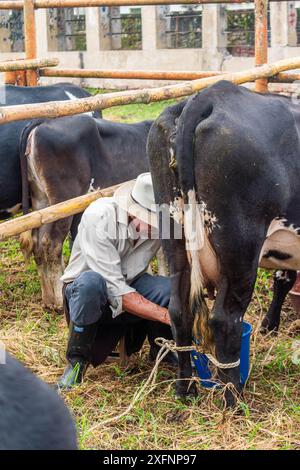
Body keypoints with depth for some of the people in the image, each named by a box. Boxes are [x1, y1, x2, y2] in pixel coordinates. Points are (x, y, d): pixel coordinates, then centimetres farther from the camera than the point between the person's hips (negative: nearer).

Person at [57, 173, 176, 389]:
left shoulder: (160, 221, -19)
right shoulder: (99, 218, -31)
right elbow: (115, 291, -33)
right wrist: (168, 315, -39)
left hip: (131, 286, 4)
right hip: (83, 292, -3)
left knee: (168, 287, -28)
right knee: (91, 282, -39)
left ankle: (163, 350, 3)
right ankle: (77, 361, -17)